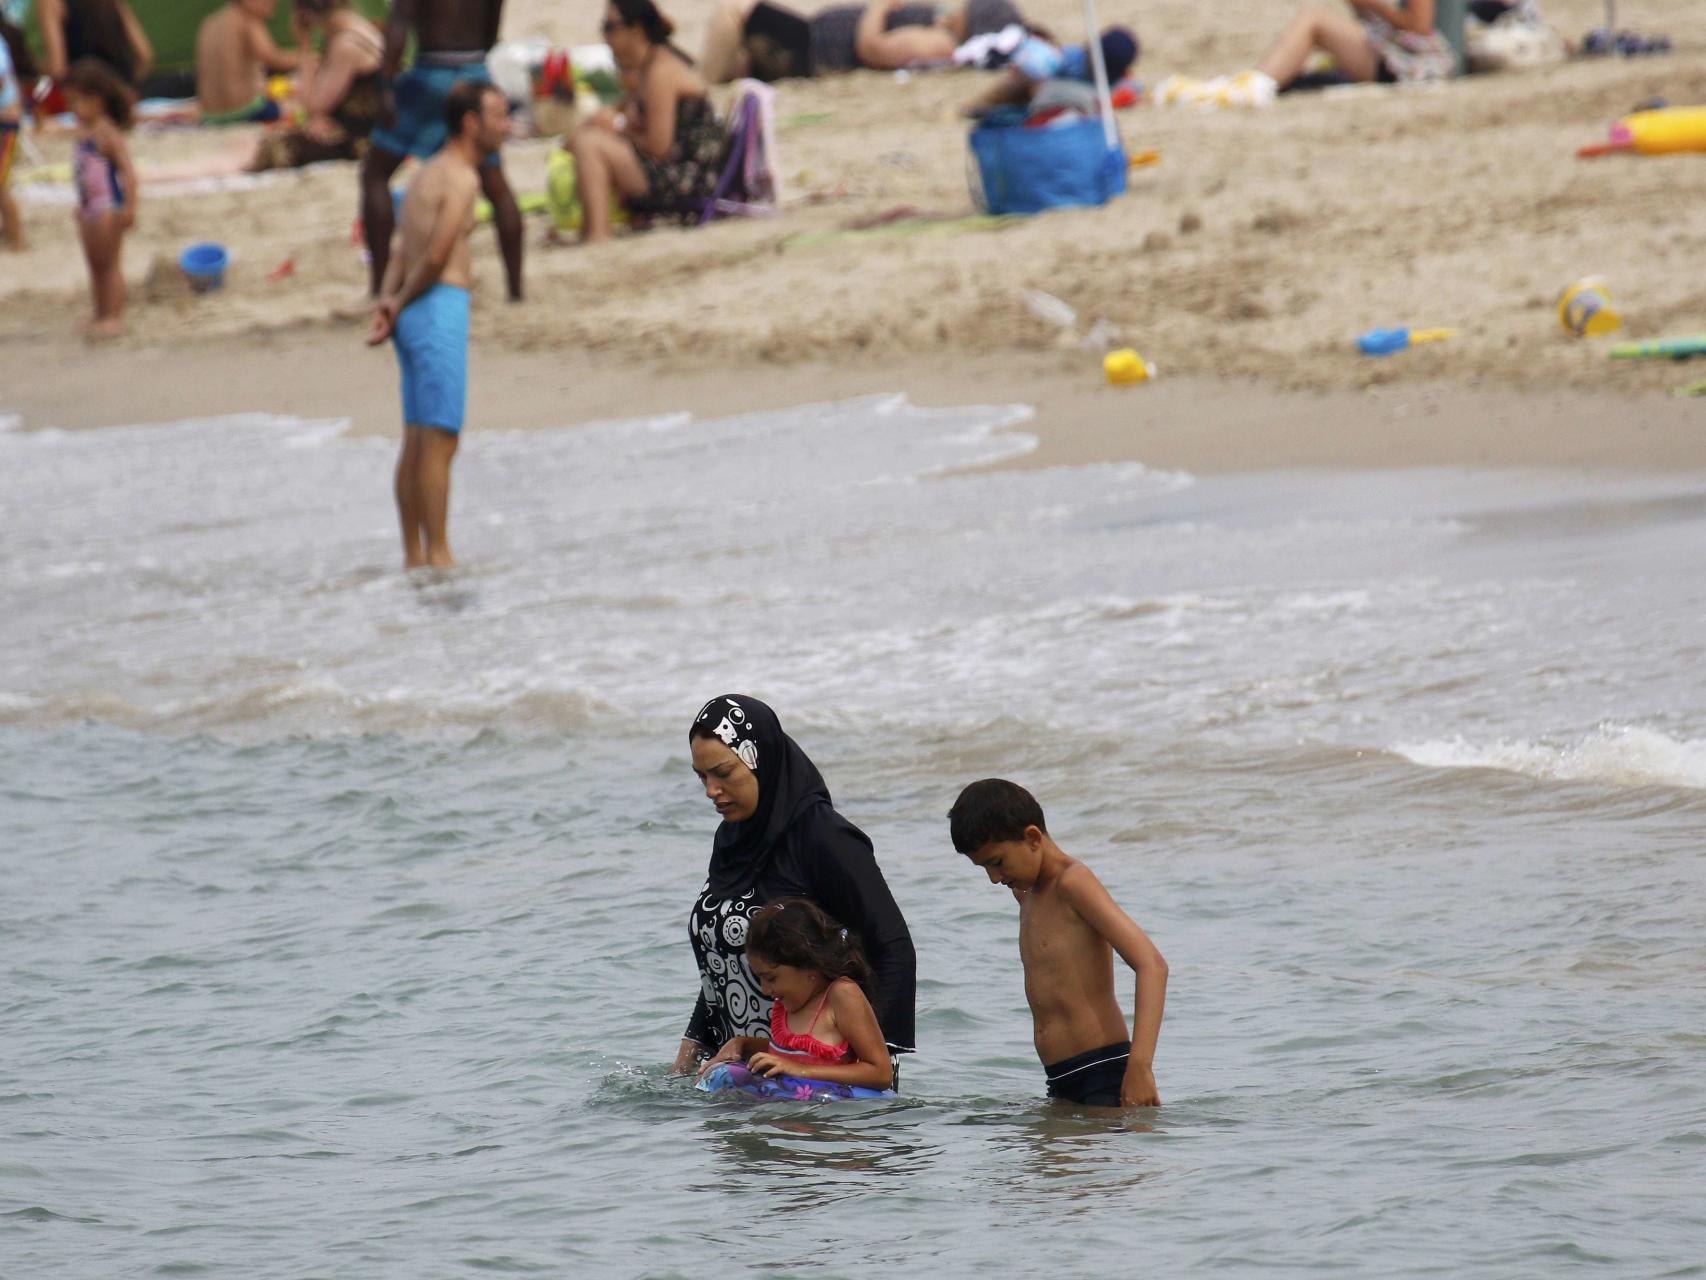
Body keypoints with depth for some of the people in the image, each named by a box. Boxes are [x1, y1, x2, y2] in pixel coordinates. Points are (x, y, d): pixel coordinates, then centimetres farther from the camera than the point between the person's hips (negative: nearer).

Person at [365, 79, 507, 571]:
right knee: (438, 440, -9)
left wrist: (388, 302, -3)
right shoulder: (461, 178, -11)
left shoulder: (426, 175, 19)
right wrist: (400, 305, -4)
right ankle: (438, 554, -10)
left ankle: (415, 555, 12)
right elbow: (436, 256, -17)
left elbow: (403, 256, 12)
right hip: (441, 309, -10)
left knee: (416, 442, 10)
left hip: (415, 315, 10)